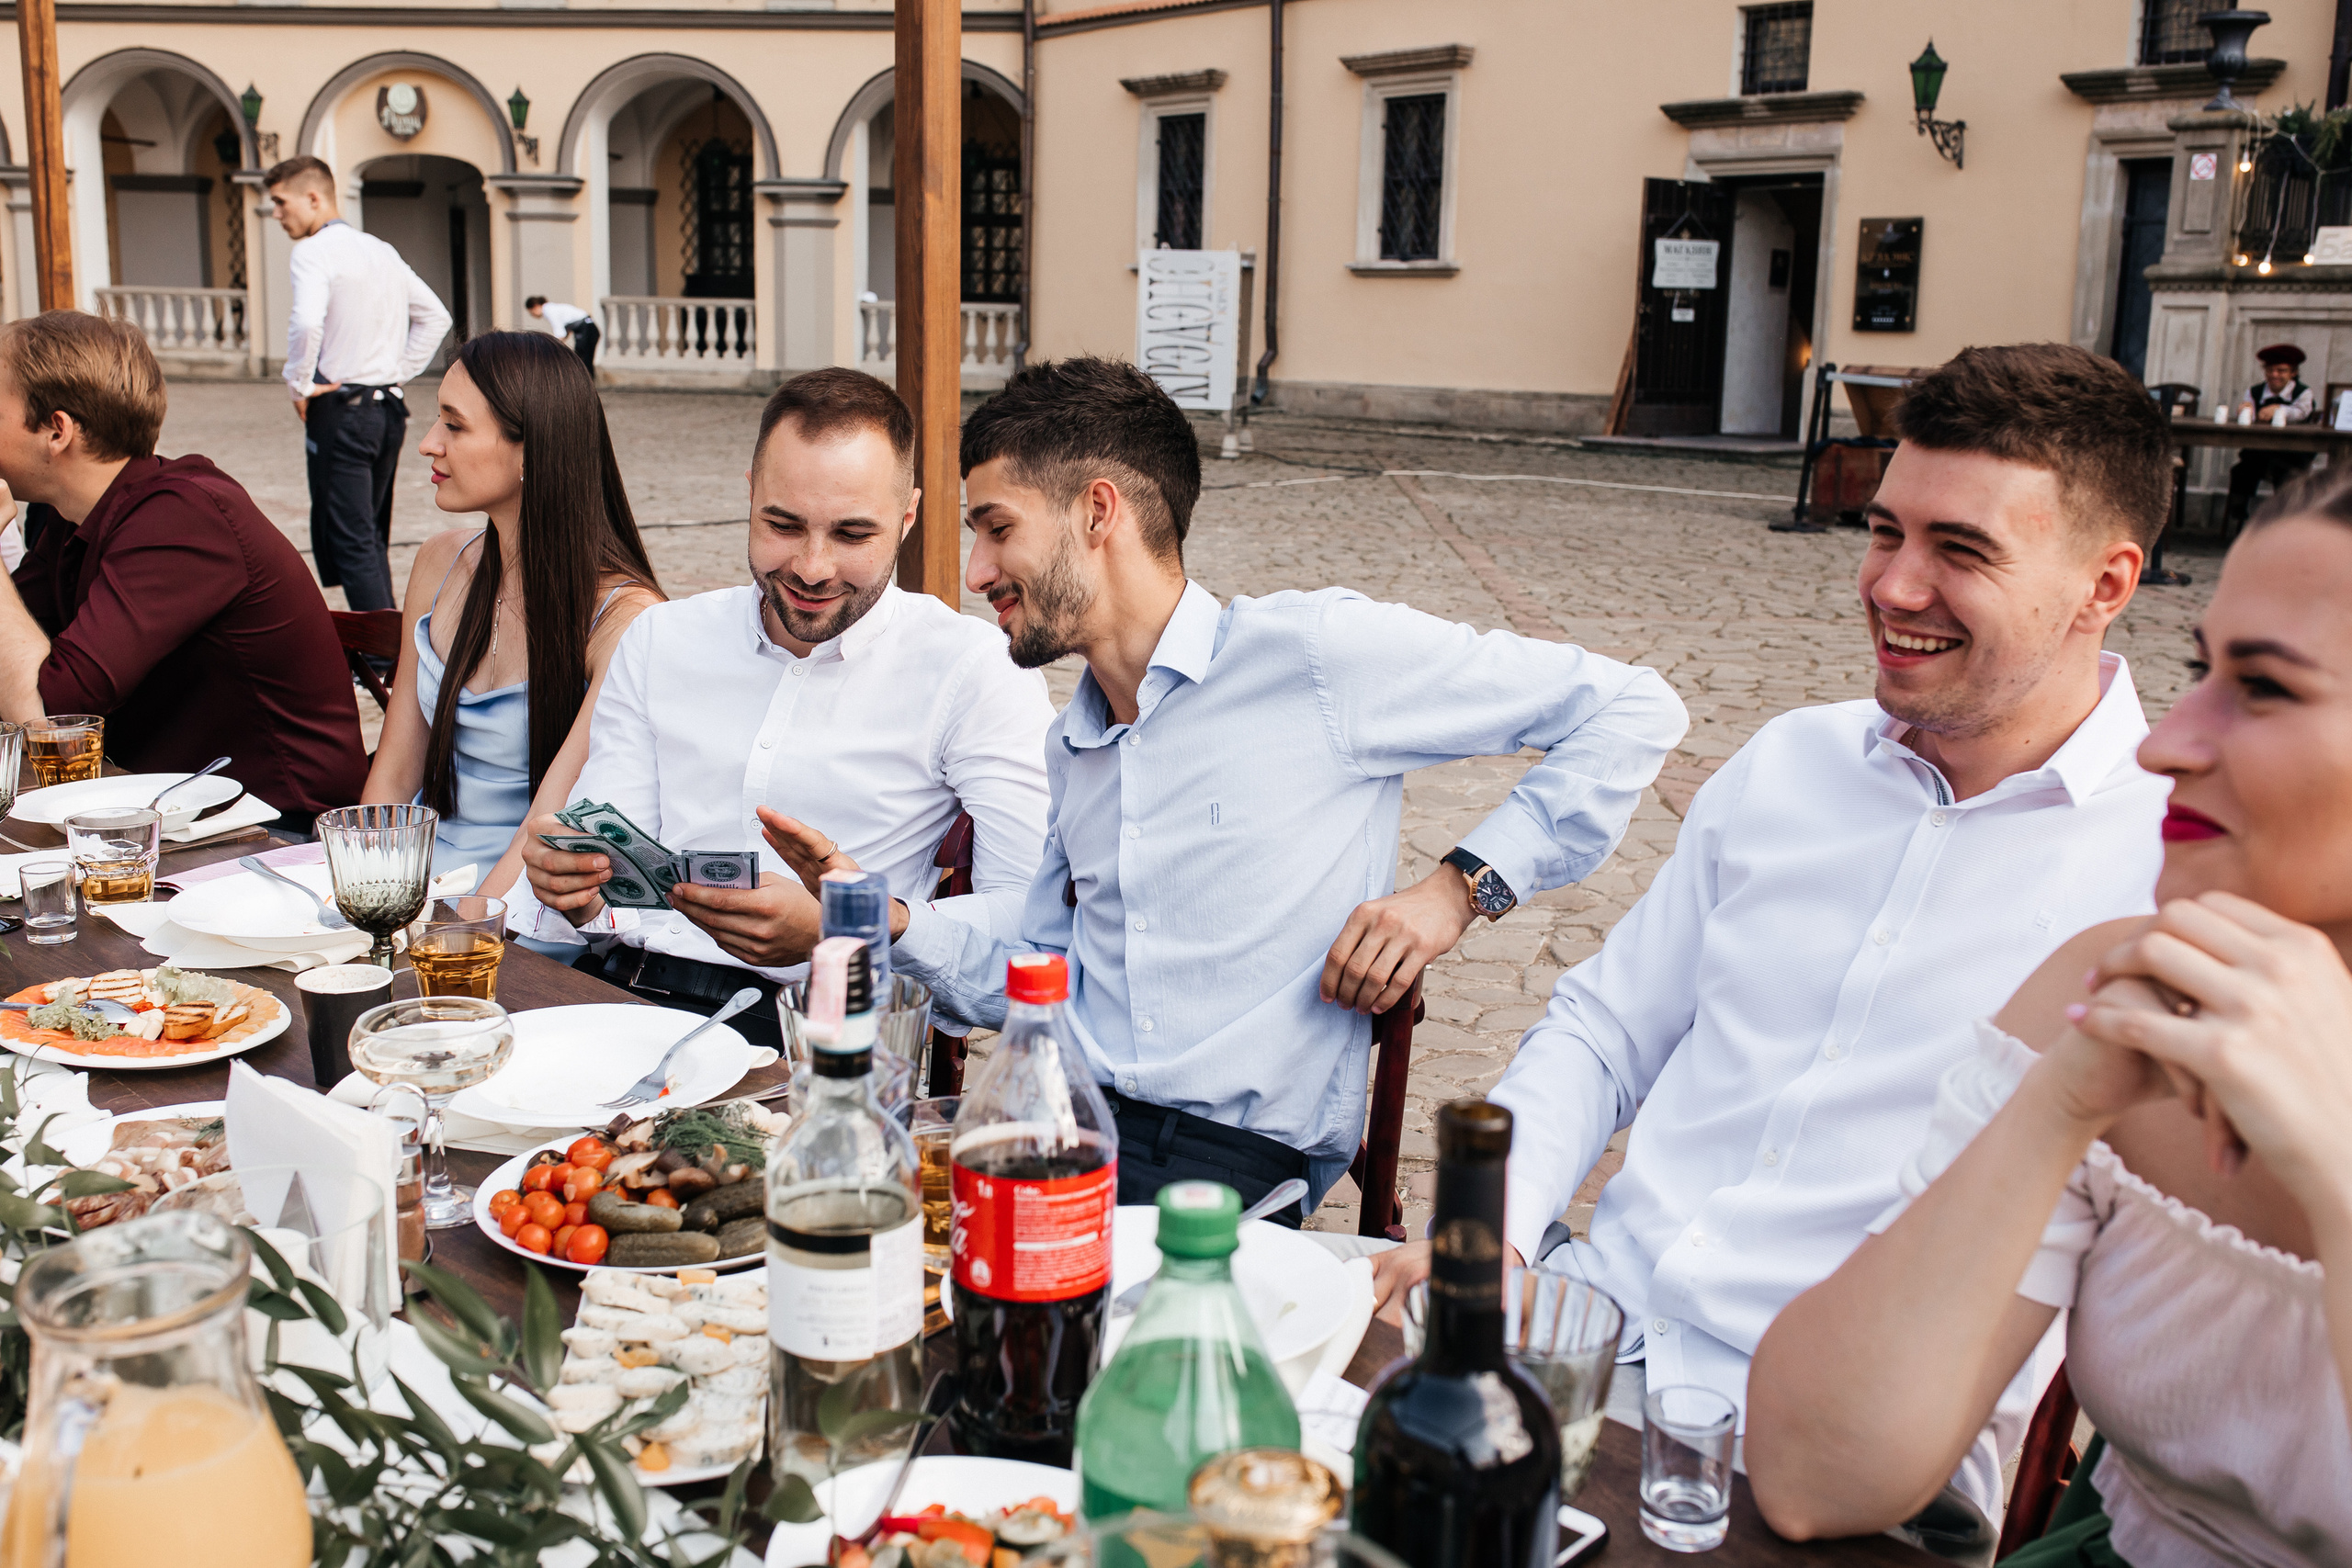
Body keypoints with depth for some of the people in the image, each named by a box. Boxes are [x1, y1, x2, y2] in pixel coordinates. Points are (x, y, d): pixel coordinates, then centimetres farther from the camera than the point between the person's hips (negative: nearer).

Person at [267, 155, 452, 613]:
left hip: (340, 409, -8)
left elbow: (307, 322, -27)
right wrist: (401, 371, 14)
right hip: (390, 408, 8)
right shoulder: (382, 251, 13)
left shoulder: (314, 251, -11)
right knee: (372, 536, 18)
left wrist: (299, 384, -13)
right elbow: (435, 317, 18)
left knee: (349, 542, -5)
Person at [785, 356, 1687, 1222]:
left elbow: (1632, 710, -4)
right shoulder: (1071, 745, 17)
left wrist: (1461, 888, -11)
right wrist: (891, 920, 6)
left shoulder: (1312, 651, -6)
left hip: (1240, 1161, -5)